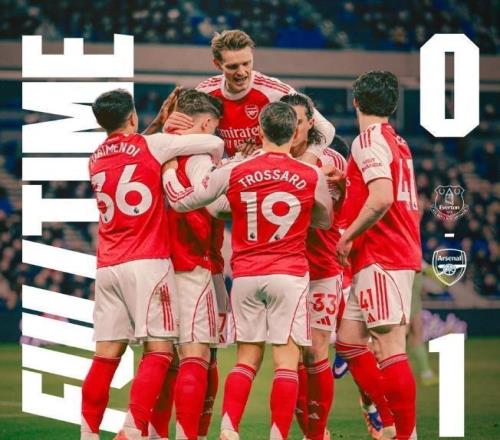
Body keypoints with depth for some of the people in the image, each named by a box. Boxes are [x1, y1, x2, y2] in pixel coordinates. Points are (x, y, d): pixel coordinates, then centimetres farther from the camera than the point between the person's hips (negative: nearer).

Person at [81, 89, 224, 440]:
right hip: (147, 262, -6)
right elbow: (214, 144, 0)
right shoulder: (151, 145, -2)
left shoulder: (96, 160, 14)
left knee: (107, 354, 7)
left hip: (107, 266, 6)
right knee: (159, 350, -5)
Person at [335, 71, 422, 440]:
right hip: (400, 253, 10)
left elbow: (381, 199, -22)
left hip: (380, 258, -10)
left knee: (390, 347, -10)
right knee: (349, 340, 12)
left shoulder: (369, 139, -10)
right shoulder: (397, 143, 17)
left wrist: (348, 237, -12)